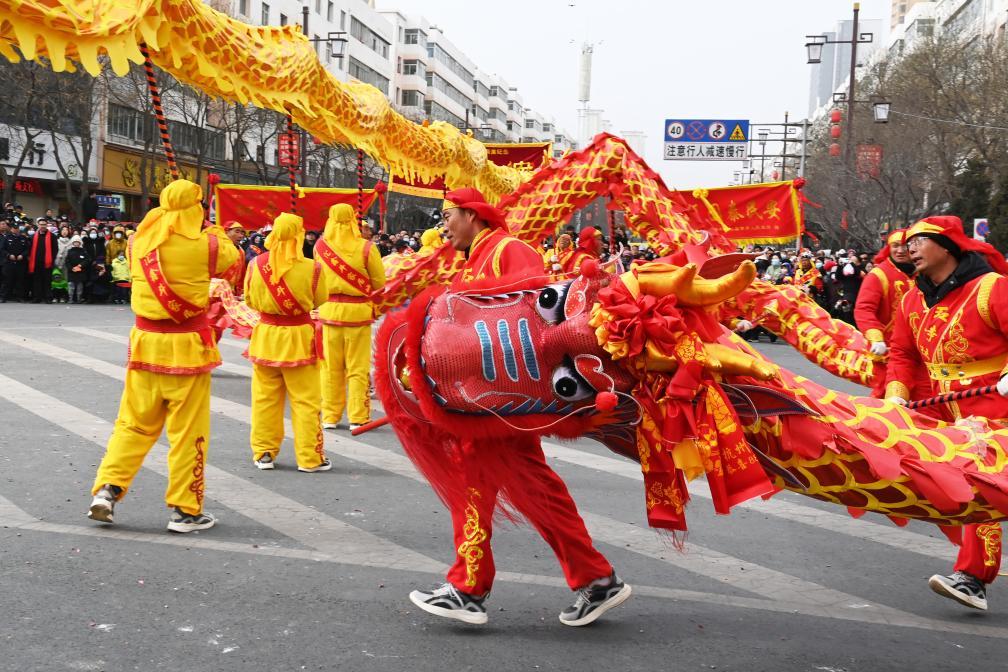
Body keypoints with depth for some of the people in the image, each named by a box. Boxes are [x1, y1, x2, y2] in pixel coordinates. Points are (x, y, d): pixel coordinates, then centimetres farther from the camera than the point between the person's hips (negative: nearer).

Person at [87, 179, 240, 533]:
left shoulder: (139, 242, 0)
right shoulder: (205, 246, -10)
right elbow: (231, 258, 9)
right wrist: (217, 234, 27)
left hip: (145, 343, 4)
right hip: (187, 347, -4)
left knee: (134, 423, 17)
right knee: (187, 430, 5)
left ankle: (107, 489, 10)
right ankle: (185, 510, 11)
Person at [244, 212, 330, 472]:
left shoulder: (256, 265, -7)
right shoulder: (310, 268, -15)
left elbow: (250, 300, 7)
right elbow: (320, 300, 0)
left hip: (265, 335, 3)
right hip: (298, 337, -3)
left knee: (265, 398, 13)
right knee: (305, 401, 6)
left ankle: (263, 453, 21)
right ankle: (309, 457, 12)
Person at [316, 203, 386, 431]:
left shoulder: (320, 246, -5)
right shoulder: (366, 248, -11)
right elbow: (379, 283, -3)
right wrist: (374, 304, 13)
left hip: (329, 310, 2)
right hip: (358, 311, -2)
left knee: (331, 368, 12)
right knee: (358, 369, 6)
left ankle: (330, 416, 18)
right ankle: (357, 418, 9)